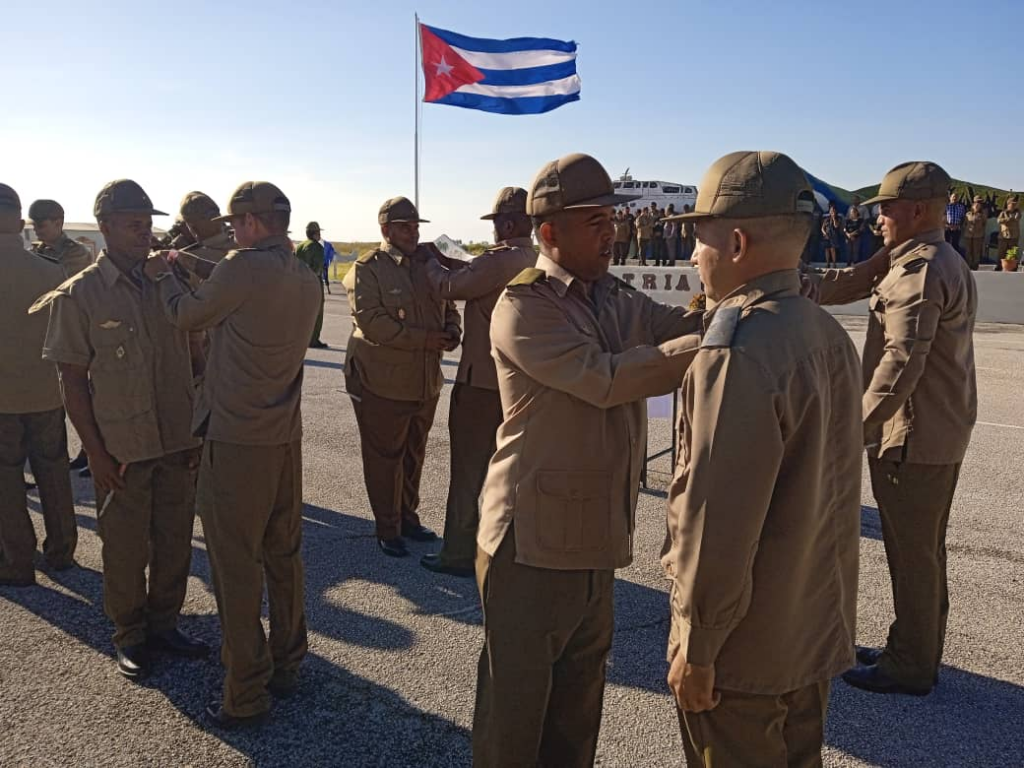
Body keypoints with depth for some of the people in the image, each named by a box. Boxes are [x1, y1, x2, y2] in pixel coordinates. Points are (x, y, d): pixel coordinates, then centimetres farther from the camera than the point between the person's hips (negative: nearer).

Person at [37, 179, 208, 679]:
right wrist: (96, 452, -9)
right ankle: (130, 636, 31)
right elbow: (72, 380, -5)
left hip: (178, 443, 3)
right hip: (122, 449, -3)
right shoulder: (79, 294, -7)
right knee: (125, 549, 11)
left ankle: (164, 623, 35)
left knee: (175, 542, 14)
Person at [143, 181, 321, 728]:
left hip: (236, 441, -7)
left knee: (237, 569, 3)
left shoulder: (245, 268, -16)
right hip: (285, 437, 7)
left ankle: (245, 696, 13)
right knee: (284, 555, 17)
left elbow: (186, 316, -1)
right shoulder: (307, 280, 7)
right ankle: (287, 667, 30)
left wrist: (162, 275, 17)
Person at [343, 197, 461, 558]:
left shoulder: (429, 264, 12)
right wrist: (425, 339, -22)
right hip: (382, 382, -6)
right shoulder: (367, 268, -9)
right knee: (384, 458, 4)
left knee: (414, 455, 17)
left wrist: (452, 332, -5)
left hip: (426, 381, 6)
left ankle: (408, 517, 34)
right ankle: (387, 529, 18)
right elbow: (371, 321, -20)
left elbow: (449, 308, 18)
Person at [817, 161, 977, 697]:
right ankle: (916, 652, 34)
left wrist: (859, 425, -28)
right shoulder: (947, 263, 15)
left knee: (911, 552, 2)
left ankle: (909, 666, 16)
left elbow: (903, 359, -28)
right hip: (943, 432, 11)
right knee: (922, 550, 19)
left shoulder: (918, 271, -19)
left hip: (912, 437, -11)